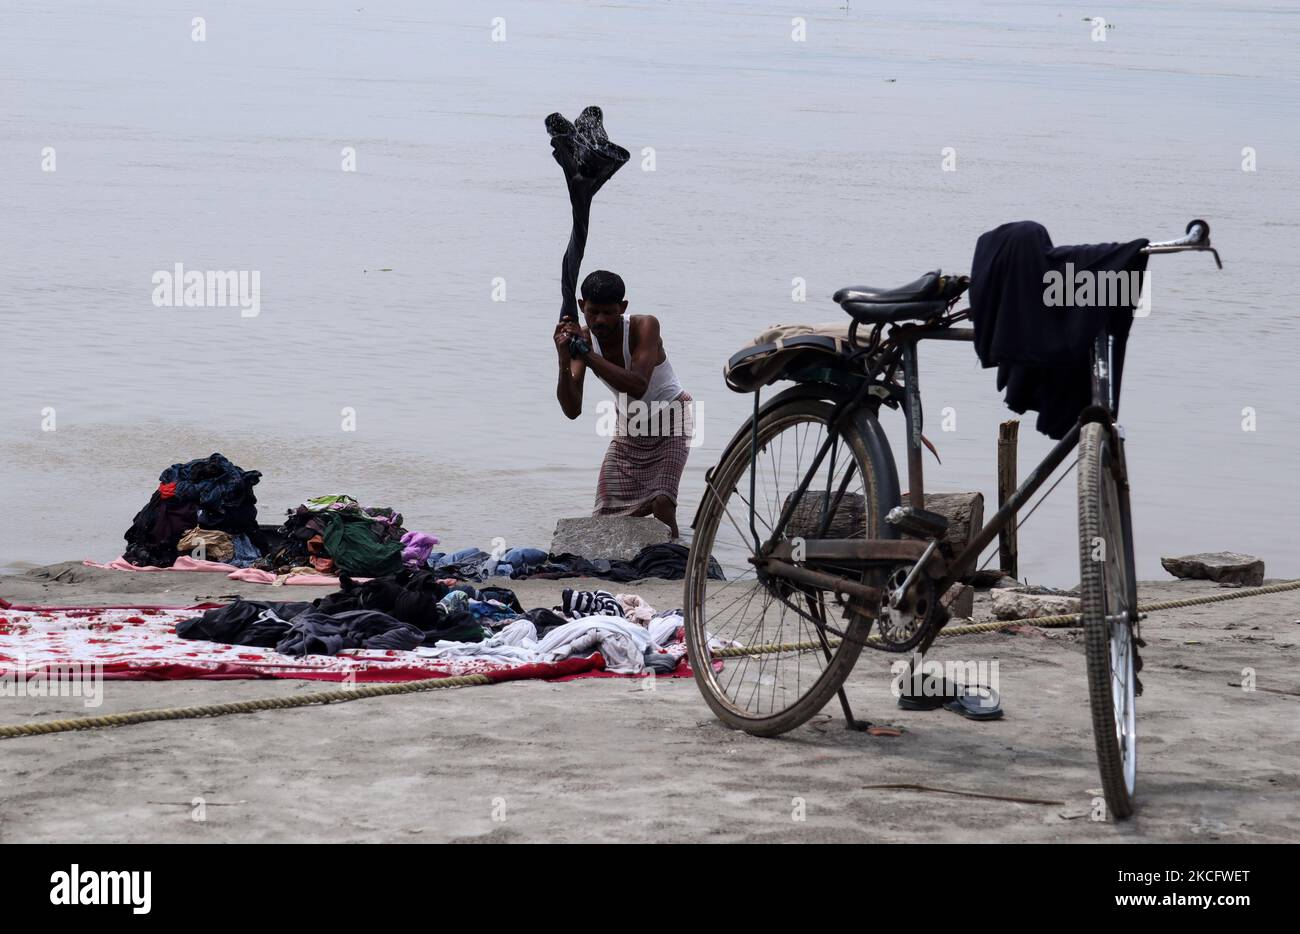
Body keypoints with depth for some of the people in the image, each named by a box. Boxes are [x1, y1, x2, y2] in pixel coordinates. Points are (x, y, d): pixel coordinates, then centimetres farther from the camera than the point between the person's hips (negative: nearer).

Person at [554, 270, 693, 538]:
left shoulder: (644, 327, -27)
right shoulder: (583, 339, -16)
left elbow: (638, 386, -42)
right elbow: (572, 410, -23)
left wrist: (588, 355, -43)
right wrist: (564, 362, -39)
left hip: (670, 419, -5)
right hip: (629, 427, 5)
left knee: (662, 503, -22)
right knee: (608, 514, 0)